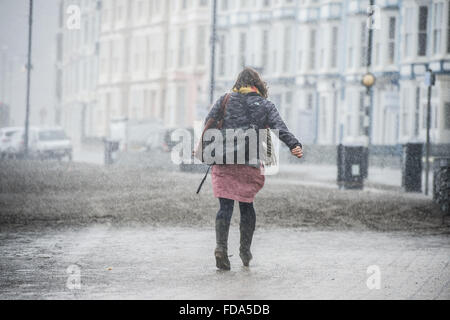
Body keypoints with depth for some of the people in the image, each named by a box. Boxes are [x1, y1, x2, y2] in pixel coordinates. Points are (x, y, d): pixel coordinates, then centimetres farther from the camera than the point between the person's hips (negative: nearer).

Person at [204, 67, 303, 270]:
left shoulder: (225, 100, 8)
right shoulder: (265, 106, 7)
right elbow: (280, 128, -8)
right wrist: (294, 145, -19)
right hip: (250, 163, 0)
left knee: (225, 206, -1)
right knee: (246, 205, 16)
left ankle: (221, 246, -20)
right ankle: (245, 250, 20)